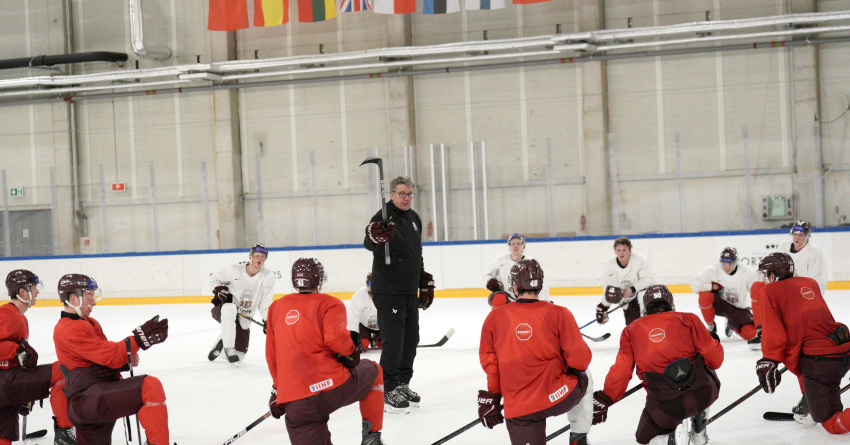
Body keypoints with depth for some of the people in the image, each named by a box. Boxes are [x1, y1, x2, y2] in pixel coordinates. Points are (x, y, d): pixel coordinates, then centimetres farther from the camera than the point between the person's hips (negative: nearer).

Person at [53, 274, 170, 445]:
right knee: (150, 386, -25)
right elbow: (109, 355, -19)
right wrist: (140, 338, -22)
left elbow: (103, 357, 23)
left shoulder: (90, 323, 23)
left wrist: (126, 360, 2)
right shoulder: (70, 329, -10)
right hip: (86, 397, -11)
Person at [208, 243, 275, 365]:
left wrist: (267, 320, -13)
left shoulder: (268, 276, -9)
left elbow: (265, 303, -4)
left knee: (239, 356, 4)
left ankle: (221, 343, 36)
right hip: (222, 310, -4)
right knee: (229, 308, -43)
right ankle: (228, 348, -33)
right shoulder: (234, 270, -15)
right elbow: (214, 279, 0)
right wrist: (220, 290, -18)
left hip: (243, 320, 4)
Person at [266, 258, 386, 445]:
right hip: (333, 386, -3)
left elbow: (272, 356, 20)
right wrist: (351, 349, 5)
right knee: (372, 371, 27)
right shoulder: (330, 304, 4)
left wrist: (278, 389, 31)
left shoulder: (276, 308, 18)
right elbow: (335, 337, -15)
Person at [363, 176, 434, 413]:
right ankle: (388, 391, 0)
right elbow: (369, 244, -31)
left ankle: (402, 384, 26)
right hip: (388, 292, -8)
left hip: (409, 291, 8)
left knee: (411, 339, 14)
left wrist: (425, 282, 21)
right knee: (393, 341, -8)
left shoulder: (414, 219, 13)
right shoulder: (384, 217, -13)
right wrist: (375, 237, -53)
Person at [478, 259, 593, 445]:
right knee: (584, 376, 30)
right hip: (559, 397, -1)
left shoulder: (495, 318, 0)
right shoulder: (558, 314, -7)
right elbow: (579, 360, -7)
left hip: (518, 410, 1)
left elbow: (489, 361, 7)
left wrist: (491, 398, 19)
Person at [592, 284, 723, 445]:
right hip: (703, 393, 1)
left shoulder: (632, 330, 14)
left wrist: (603, 401, 15)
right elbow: (714, 359, 4)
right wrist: (713, 341, 26)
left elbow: (621, 371, 7)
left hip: (665, 406, -1)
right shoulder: (687, 319, 9)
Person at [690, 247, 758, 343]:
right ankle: (711, 327, -7)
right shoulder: (713, 270, -18)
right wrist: (712, 286, -29)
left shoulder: (747, 272, -14)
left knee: (750, 333, -21)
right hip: (719, 304, -1)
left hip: (738, 309, 1)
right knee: (705, 295, -35)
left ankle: (732, 324, 18)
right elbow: (695, 285, -20)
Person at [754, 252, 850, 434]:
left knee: (831, 424, -2)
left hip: (820, 360, -8)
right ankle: (809, 403, 38)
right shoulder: (810, 283, 22)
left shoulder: (769, 291, 3)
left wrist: (768, 361, -7)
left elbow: (773, 331, -7)